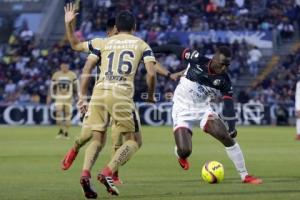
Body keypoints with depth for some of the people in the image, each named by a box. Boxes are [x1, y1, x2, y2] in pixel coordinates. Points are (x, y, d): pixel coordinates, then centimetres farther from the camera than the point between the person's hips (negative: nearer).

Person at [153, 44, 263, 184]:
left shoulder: (223, 80, -9)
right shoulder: (197, 59, -16)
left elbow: (228, 104, -13)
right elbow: (175, 49, -5)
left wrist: (232, 126, -27)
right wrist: (151, 51, 3)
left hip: (203, 110, 3)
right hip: (182, 111, -3)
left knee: (227, 137, -15)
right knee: (184, 151, -19)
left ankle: (244, 176, -3)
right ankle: (181, 156, 23)